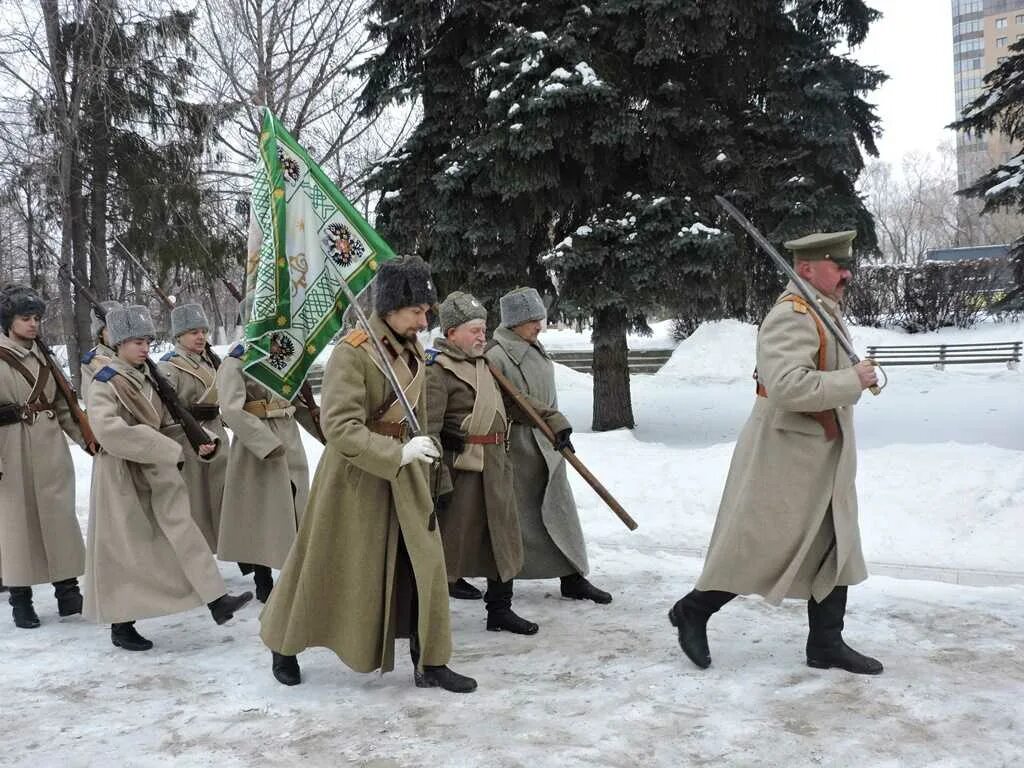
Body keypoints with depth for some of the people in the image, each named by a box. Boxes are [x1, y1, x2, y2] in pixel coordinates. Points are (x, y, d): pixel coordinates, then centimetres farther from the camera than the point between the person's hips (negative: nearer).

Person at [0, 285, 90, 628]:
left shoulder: (44, 357, 12)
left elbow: (63, 406, 16)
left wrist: (86, 439, 6)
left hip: (51, 449, 5)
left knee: (60, 518, 5)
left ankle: (68, 591, 13)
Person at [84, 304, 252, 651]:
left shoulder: (150, 379, 11)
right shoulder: (104, 384, -12)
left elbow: (168, 423, 14)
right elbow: (110, 431, -28)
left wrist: (199, 440, -7)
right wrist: (171, 451, -27)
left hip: (157, 473, 6)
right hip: (122, 476, -6)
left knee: (182, 528, -2)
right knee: (123, 550, 4)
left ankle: (217, 599, -5)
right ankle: (121, 623, 17)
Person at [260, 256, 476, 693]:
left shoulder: (413, 351, 4)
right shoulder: (352, 352, -20)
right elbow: (339, 426, -26)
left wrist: (420, 460, 18)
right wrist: (398, 453, -30)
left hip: (403, 473, 6)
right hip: (354, 475, -6)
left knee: (423, 563, 3)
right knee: (328, 567, 8)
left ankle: (429, 663, 14)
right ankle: (284, 645, 30)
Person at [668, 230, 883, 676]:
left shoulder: (825, 313, 13)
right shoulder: (791, 316, -20)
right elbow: (788, 385, -34)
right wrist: (854, 380, -26)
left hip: (823, 457, 10)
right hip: (785, 455, -10)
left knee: (836, 548, 12)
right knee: (758, 547, 0)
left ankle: (826, 644, 22)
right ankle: (693, 612, 19)